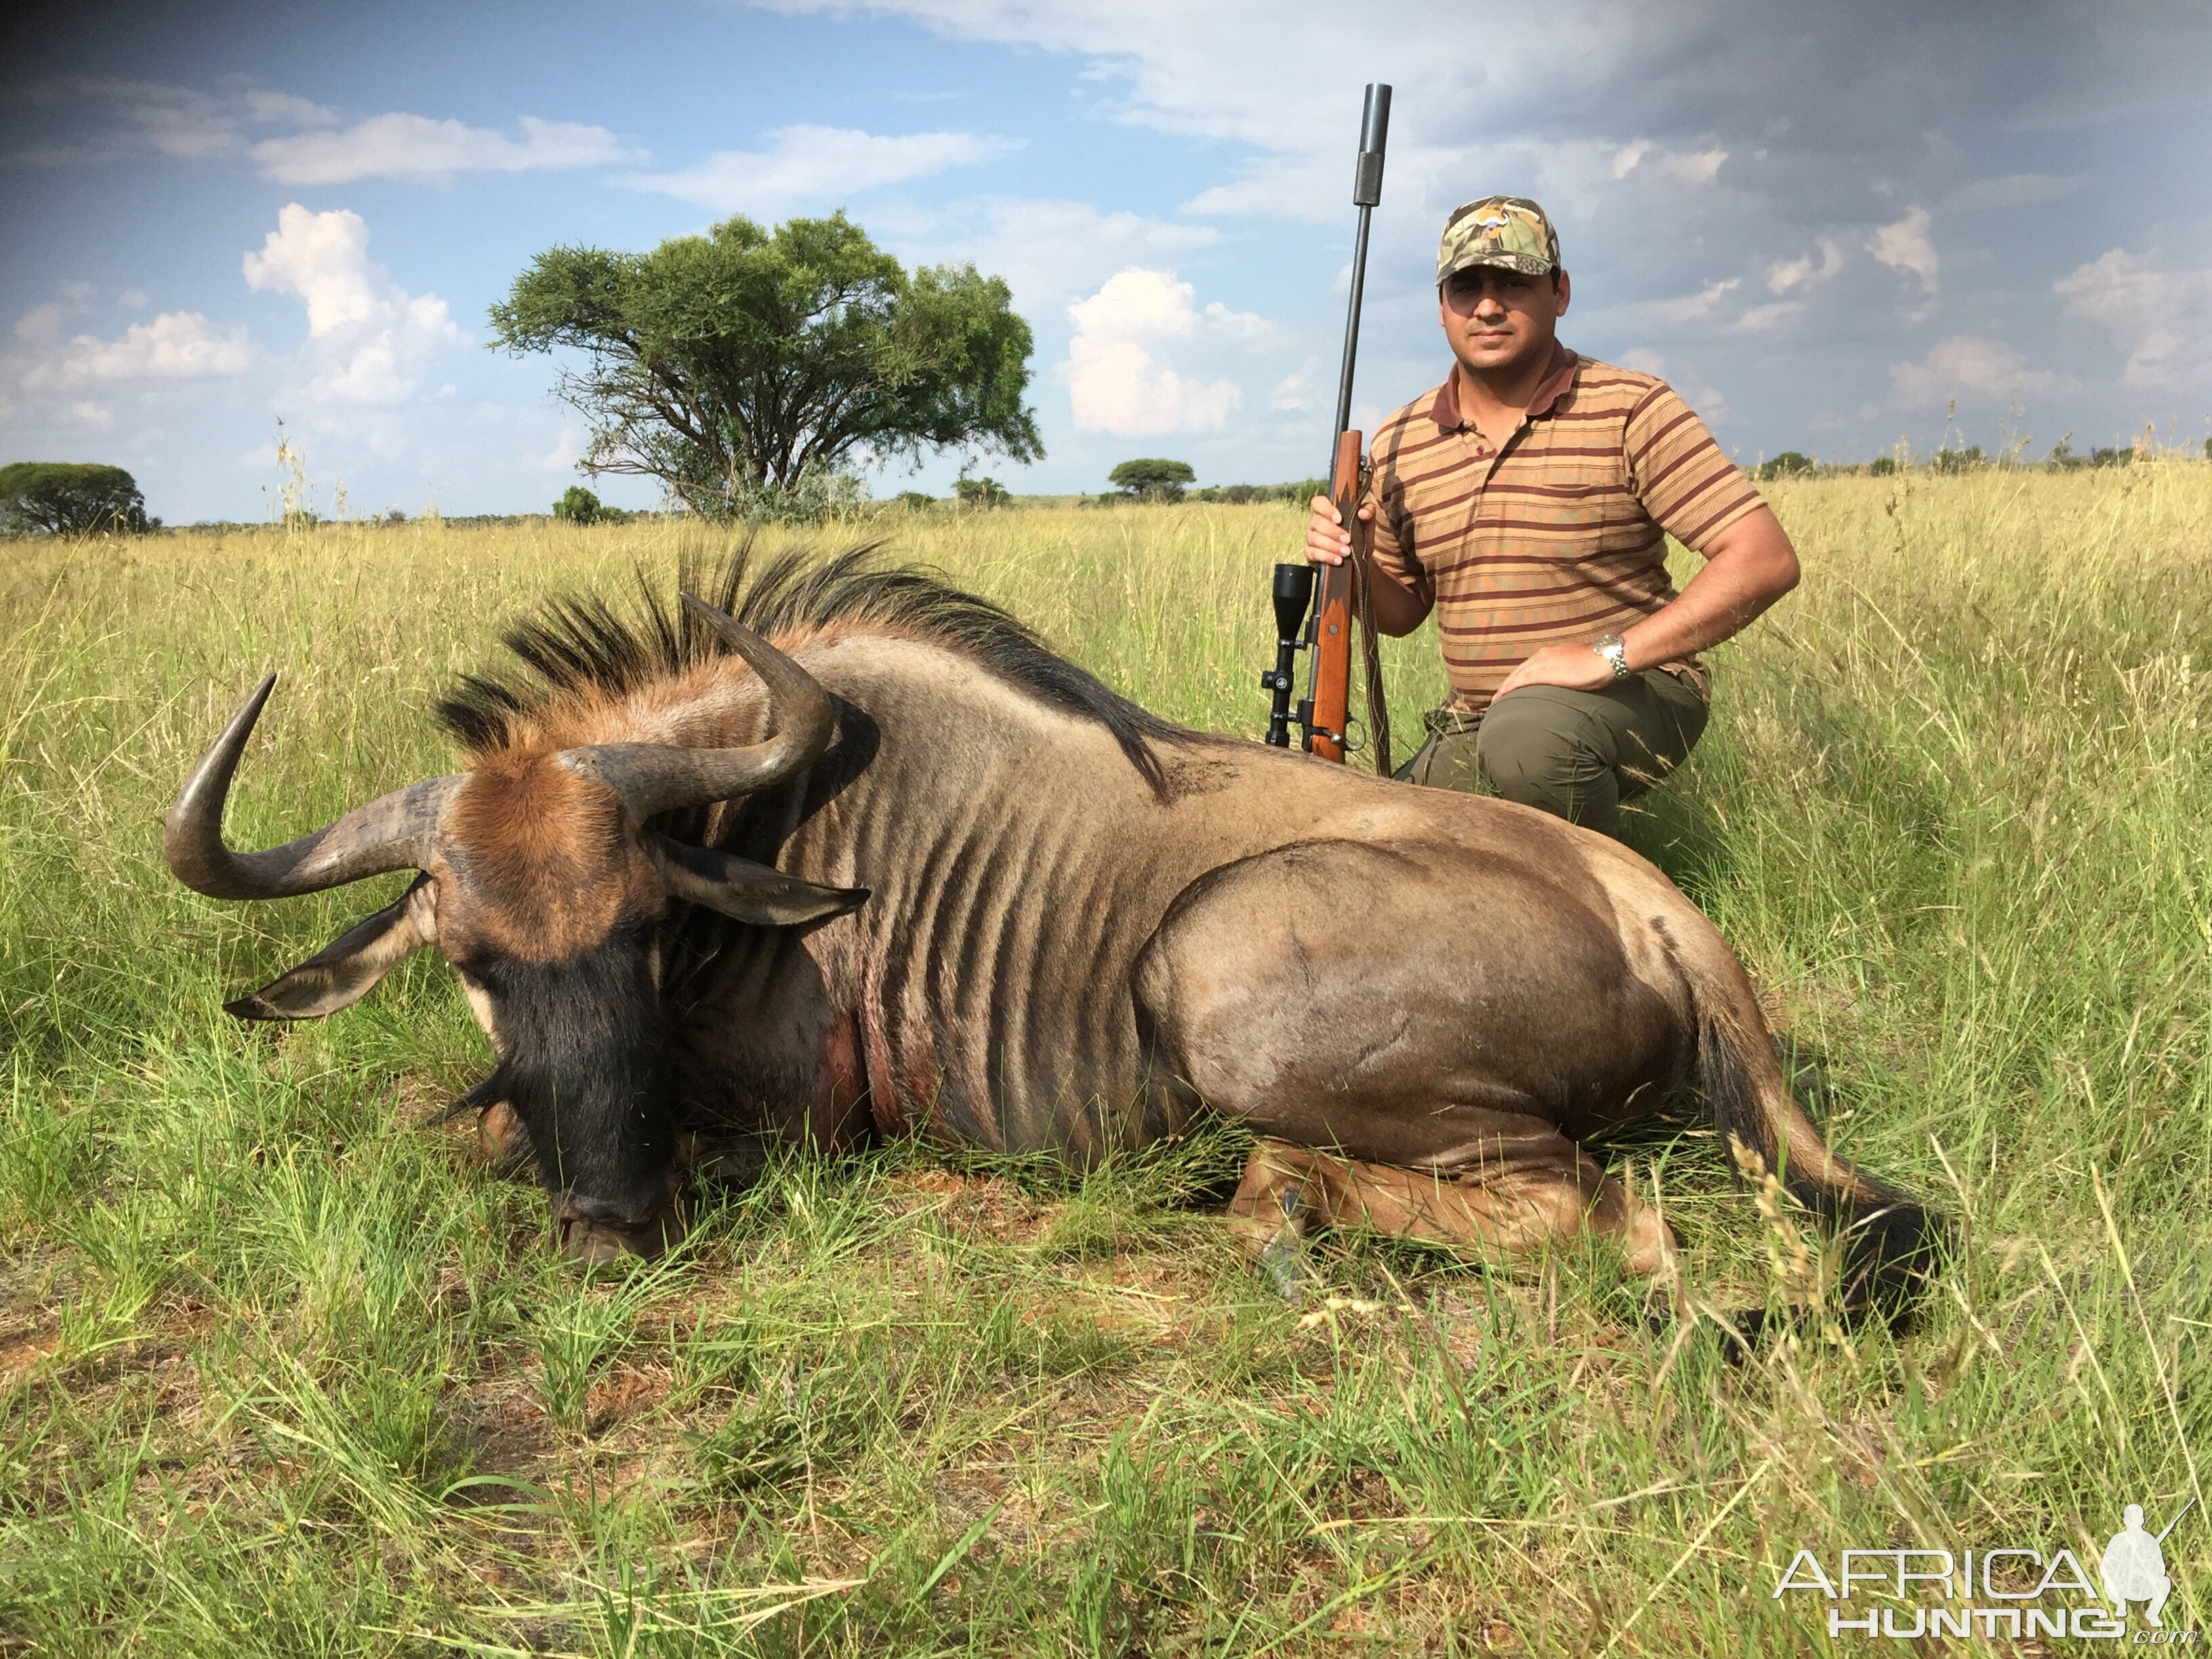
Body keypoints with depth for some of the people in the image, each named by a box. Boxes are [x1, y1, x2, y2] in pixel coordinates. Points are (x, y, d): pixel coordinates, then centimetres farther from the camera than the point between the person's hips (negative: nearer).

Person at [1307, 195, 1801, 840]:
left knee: (1525, 741, -37)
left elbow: (1767, 560, -17)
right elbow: (1401, 613, 15)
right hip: (1474, 723, 5)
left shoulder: (1629, 411, -10)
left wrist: (1607, 655, -25)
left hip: (1636, 696, -5)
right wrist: (1353, 562, -9)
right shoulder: (1400, 445, 4)